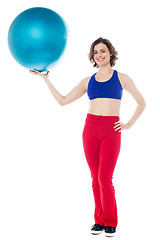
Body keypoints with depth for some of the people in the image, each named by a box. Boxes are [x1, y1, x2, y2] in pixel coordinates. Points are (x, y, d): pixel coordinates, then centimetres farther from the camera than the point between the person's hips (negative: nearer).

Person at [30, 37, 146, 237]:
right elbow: (62, 100, 10)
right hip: (90, 130, 3)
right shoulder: (88, 81, 12)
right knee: (95, 178, 5)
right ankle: (99, 220, 17)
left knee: (104, 178, -9)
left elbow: (141, 102, 12)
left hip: (111, 131, -3)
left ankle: (111, 222, 6)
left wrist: (129, 124, 3)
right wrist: (45, 78, 8)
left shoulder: (121, 78, 6)